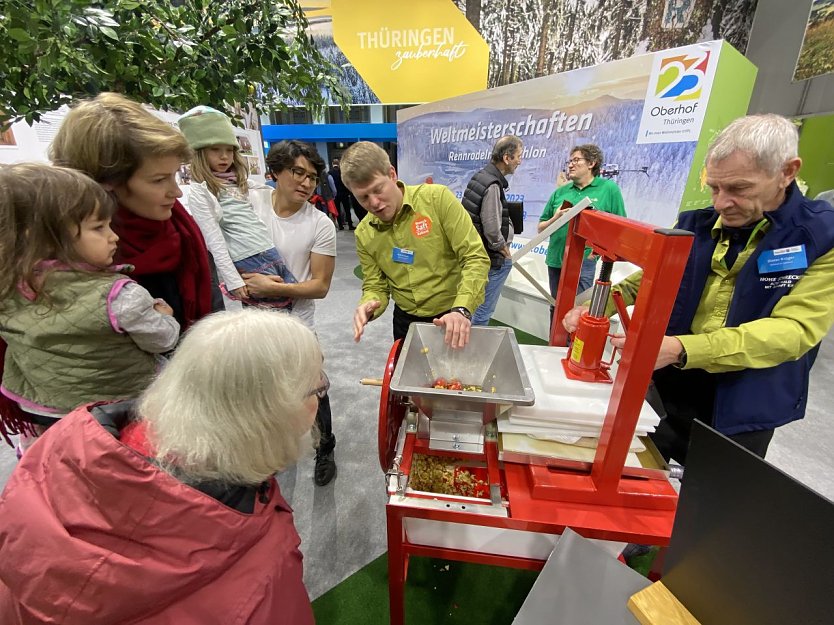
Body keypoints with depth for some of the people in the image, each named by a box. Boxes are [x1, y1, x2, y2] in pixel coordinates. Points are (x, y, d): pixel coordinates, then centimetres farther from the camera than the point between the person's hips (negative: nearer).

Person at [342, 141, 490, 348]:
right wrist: (367, 307, -21)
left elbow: (476, 257, -18)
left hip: (452, 318, -3)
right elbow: (375, 286, 2)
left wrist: (461, 309, -31)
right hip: (405, 321, 4)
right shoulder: (364, 234, -3)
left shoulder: (438, 198, -15)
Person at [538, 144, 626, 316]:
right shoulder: (560, 192, 8)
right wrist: (555, 219, -8)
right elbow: (541, 228, 11)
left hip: (583, 263, -4)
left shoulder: (609, 188, -3)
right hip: (555, 261, 5)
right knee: (556, 308, 16)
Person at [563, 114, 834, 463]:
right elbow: (645, 281, 5)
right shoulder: (695, 225, -1)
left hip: (742, 410, -2)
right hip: (667, 386, 3)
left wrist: (681, 349, -38)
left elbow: (793, 330, -22)